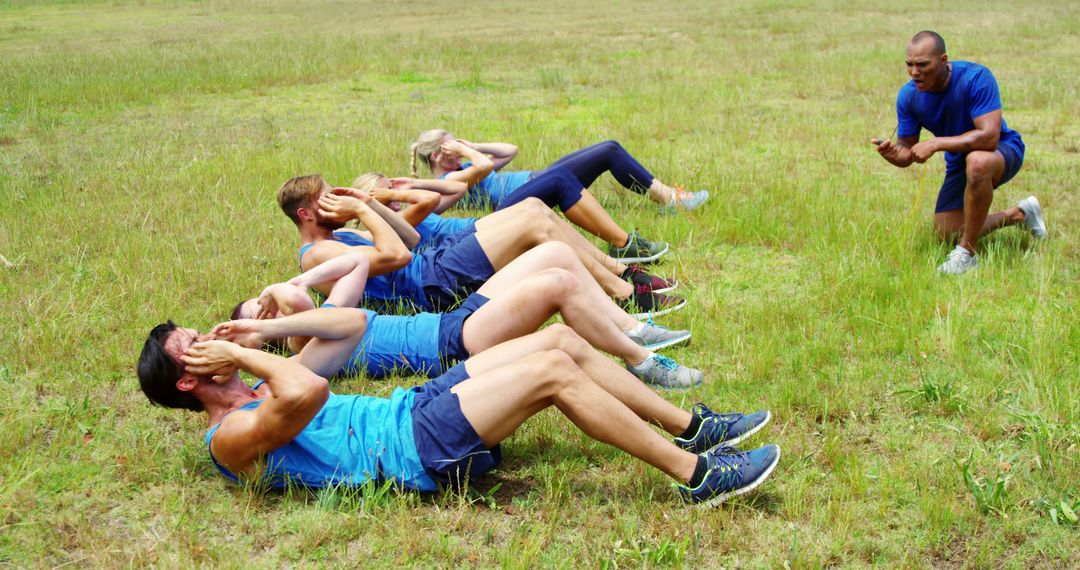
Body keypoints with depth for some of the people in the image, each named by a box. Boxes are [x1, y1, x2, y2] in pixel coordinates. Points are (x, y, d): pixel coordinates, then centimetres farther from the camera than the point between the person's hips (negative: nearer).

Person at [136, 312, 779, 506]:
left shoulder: (263, 391, 21)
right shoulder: (232, 437, -7)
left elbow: (351, 324, 23)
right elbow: (310, 391, -29)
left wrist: (263, 332, 12)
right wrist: (244, 355, -13)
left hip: (415, 405, 9)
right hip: (416, 449, -9)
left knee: (561, 339, -1)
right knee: (552, 369, -21)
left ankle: (691, 427, 6)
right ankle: (696, 476, -17)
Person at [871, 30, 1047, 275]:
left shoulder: (976, 78, -30)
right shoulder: (908, 95, -13)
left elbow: (989, 136, -38)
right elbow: (907, 152, -7)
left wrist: (936, 144, -40)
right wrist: (893, 154, -31)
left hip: (1003, 151, -6)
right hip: (959, 161, 7)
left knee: (977, 161, -42)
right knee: (946, 234, 3)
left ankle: (967, 254, -28)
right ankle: (1019, 214, 26)